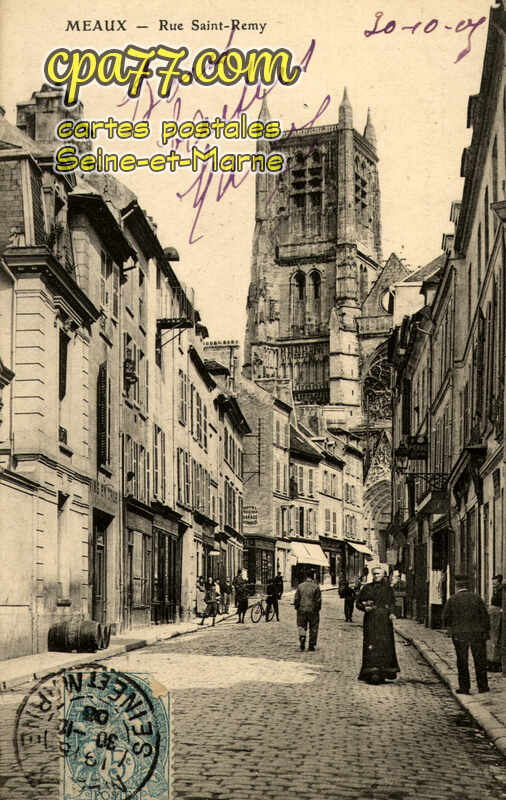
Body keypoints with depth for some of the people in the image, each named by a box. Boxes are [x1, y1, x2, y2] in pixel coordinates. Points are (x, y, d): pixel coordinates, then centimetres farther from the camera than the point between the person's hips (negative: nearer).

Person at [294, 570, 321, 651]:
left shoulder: (300, 586, 1)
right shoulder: (316, 587, -6)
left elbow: (296, 599, 2)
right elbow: (318, 600, -5)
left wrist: (297, 608, 12)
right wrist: (317, 609, 6)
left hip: (302, 610, 2)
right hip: (313, 610, -1)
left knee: (301, 626, 10)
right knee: (313, 628, 10)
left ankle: (302, 637, -18)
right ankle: (311, 645, 12)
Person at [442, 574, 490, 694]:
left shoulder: (452, 599, -4)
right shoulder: (476, 598, -1)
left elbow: (446, 617, -2)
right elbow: (485, 616, -2)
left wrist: (448, 626, 18)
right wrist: (486, 631, 5)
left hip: (459, 634, -1)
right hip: (477, 633, 1)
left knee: (462, 662, 8)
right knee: (480, 660, 11)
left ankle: (464, 687, 7)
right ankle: (482, 686, 14)